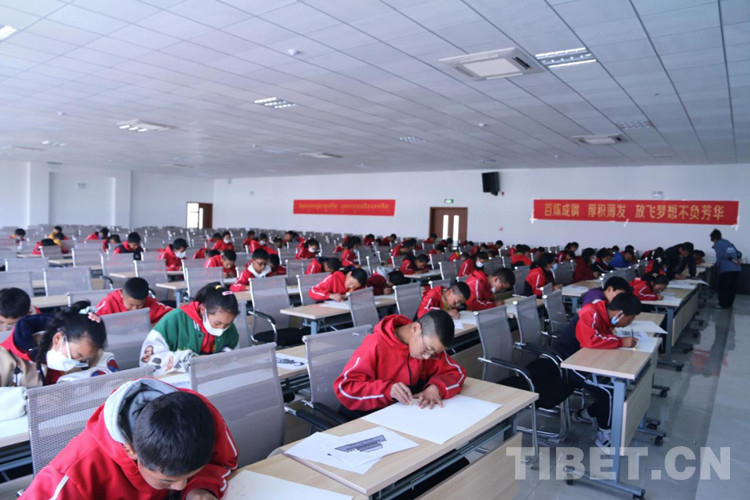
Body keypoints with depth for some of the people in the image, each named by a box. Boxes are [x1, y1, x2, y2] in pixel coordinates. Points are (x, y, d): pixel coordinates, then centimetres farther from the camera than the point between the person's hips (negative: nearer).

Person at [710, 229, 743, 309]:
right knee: (732, 288, 15)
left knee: (722, 288, 4)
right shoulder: (728, 243, 22)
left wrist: (733, 260, -11)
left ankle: (723, 305, 7)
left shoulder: (717, 244, 0)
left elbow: (721, 255, -16)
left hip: (726, 269, -7)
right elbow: (739, 253, 17)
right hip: (736, 269, 7)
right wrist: (738, 260, 2)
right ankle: (729, 304, 24)